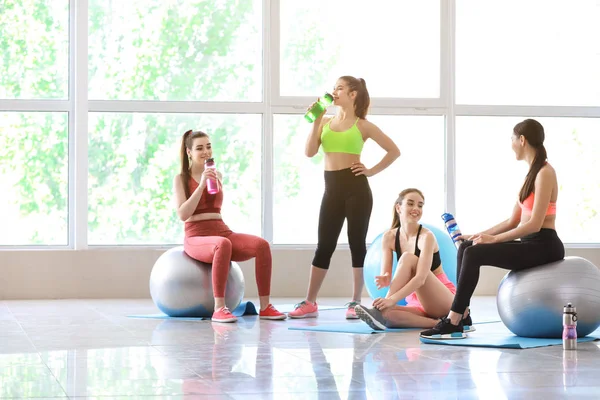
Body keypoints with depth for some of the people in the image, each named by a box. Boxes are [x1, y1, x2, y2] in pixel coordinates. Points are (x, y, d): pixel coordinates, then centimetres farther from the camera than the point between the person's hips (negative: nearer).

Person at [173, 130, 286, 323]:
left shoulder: (217, 175, 17)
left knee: (262, 245, -24)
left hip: (222, 232, 5)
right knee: (223, 245, -41)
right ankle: (219, 308, -40)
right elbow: (183, 214, -11)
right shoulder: (181, 178, 2)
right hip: (197, 238, -5)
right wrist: (202, 184, -14)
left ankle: (265, 306, -23)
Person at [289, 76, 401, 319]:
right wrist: (316, 121, -4)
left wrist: (372, 171, -3)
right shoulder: (326, 123, 12)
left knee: (357, 244, -1)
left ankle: (355, 303, 5)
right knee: (324, 246, 5)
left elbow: (394, 151, 4)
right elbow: (310, 152, -1)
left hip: (356, 187, -3)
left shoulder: (363, 126, 3)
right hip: (332, 189, 4)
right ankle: (309, 303, 7)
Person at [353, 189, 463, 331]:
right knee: (389, 315, -32)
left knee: (408, 258, -26)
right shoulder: (389, 237, 1)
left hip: (444, 300, -4)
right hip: (417, 302, 4)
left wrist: (392, 299, -41)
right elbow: (386, 276, -5)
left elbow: (421, 278, -28)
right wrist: (384, 280, -31)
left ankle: (379, 311, -33)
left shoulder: (426, 237, -15)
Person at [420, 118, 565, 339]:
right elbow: (513, 221, 17)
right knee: (466, 247, 1)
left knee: (474, 254, -22)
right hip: (530, 244, 9)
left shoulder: (544, 173, -13)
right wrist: (480, 235, 9)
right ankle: (461, 314, -2)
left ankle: (453, 323, -20)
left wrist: (494, 239, -20)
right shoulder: (532, 173, 16)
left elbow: (535, 224, -21)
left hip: (543, 246, -9)